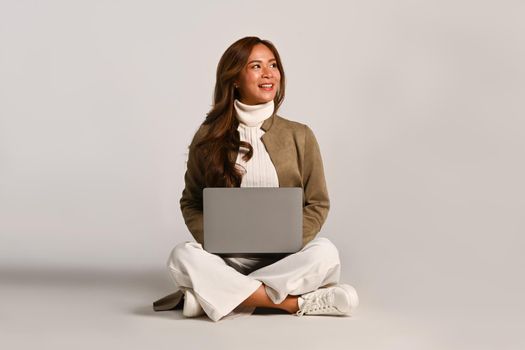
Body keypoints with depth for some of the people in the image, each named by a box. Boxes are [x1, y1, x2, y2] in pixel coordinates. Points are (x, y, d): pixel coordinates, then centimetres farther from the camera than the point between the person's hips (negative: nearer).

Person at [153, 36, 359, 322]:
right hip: (228, 258, 0)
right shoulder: (209, 136, 3)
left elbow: (318, 205, 6)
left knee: (325, 253, -31)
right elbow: (191, 203, 11)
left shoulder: (299, 136, 4)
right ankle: (299, 303, -29)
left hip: (284, 258, 0)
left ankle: (214, 294, -26)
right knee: (183, 256, -31)